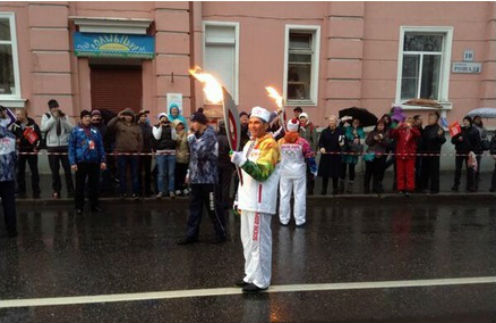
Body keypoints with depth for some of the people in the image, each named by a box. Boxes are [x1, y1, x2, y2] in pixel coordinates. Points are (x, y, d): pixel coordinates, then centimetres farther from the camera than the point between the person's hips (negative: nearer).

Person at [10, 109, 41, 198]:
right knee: (20, 172, 5)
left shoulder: (33, 125, -4)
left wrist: (36, 147, -6)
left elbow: (39, 137, -1)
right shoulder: (15, 125, 3)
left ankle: (36, 191, 7)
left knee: (34, 172, 1)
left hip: (32, 152, -3)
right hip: (20, 152, 3)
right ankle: (21, 191, 12)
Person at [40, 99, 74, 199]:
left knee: (67, 169, 4)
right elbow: (43, 128, -13)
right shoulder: (46, 116, 4)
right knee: (55, 171, 4)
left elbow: (71, 129, -3)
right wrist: (53, 118, -15)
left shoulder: (64, 116, 9)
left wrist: (63, 119, -13)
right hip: (52, 147, -1)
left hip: (65, 146, 1)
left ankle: (70, 190, 12)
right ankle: (56, 191, 13)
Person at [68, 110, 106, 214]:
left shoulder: (95, 130, 9)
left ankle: (94, 205, 20)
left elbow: (100, 146, 10)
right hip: (81, 162, -3)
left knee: (94, 184, 10)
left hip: (94, 162, 3)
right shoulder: (76, 130, -1)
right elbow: (71, 147, -4)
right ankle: (79, 207, 15)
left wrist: (103, 160, 4)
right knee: (80, 185, 5)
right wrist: (73, 162, -10)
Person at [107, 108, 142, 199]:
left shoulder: (136, 127, 13)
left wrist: (139, 151, 4)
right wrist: (117, 117, -16)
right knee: (122, 174, 4)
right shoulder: (118, 124, 6)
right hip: (121, 154, -2)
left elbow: (140, 140, 12)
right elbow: (109, 126, -13)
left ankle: (135, 193, 10)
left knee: (135, 174, 5)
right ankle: (123, 193, 12)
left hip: (133, 154, 2)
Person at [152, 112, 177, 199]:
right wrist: (160, 126, -9)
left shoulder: (171, 127, 13)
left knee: (171, 173, 1)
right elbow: (157, 137, -7)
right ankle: (161, 191, 4)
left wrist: (171, 127, -7)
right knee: (161, 173, -2)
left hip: (171, 152, 1)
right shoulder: (156, 127, 10)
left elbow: (175, 138, 0)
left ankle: (171, 191, 5)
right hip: (160, 152, -1)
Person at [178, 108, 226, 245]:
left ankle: (221, 233, 17)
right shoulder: (195, 136, 13)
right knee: (194, 207, 11)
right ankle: (192, 235, 19)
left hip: (207, 177, -8)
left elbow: (201, 152, -23)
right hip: (196, 177, 8)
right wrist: (189, 173, 17)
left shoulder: (209, 135, -12)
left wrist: (191, 140, -11)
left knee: (212, 208, 2)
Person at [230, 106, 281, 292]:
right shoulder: (249, 144, 18)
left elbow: (262, 173, -22)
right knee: (247, 240, 16)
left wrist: (242, 162, -34)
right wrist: (239, 199, 22)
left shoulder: (269, 144, -11)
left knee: (259, 241, -2)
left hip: (260, 202, -9)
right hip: (248, 201, 9)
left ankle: (261, 281, 10)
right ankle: (251, 275, 29)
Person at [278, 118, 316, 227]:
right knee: (299, 195, 5)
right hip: (299, 172, -2)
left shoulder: (280, 142, -5)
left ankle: (284, 219, 16)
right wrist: (314, 170, 9)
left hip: (285, 172, 2)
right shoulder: (303, 142, -10)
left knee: (284, 195, 9)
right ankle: (299, 220, 9)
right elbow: (310, 157, -4)